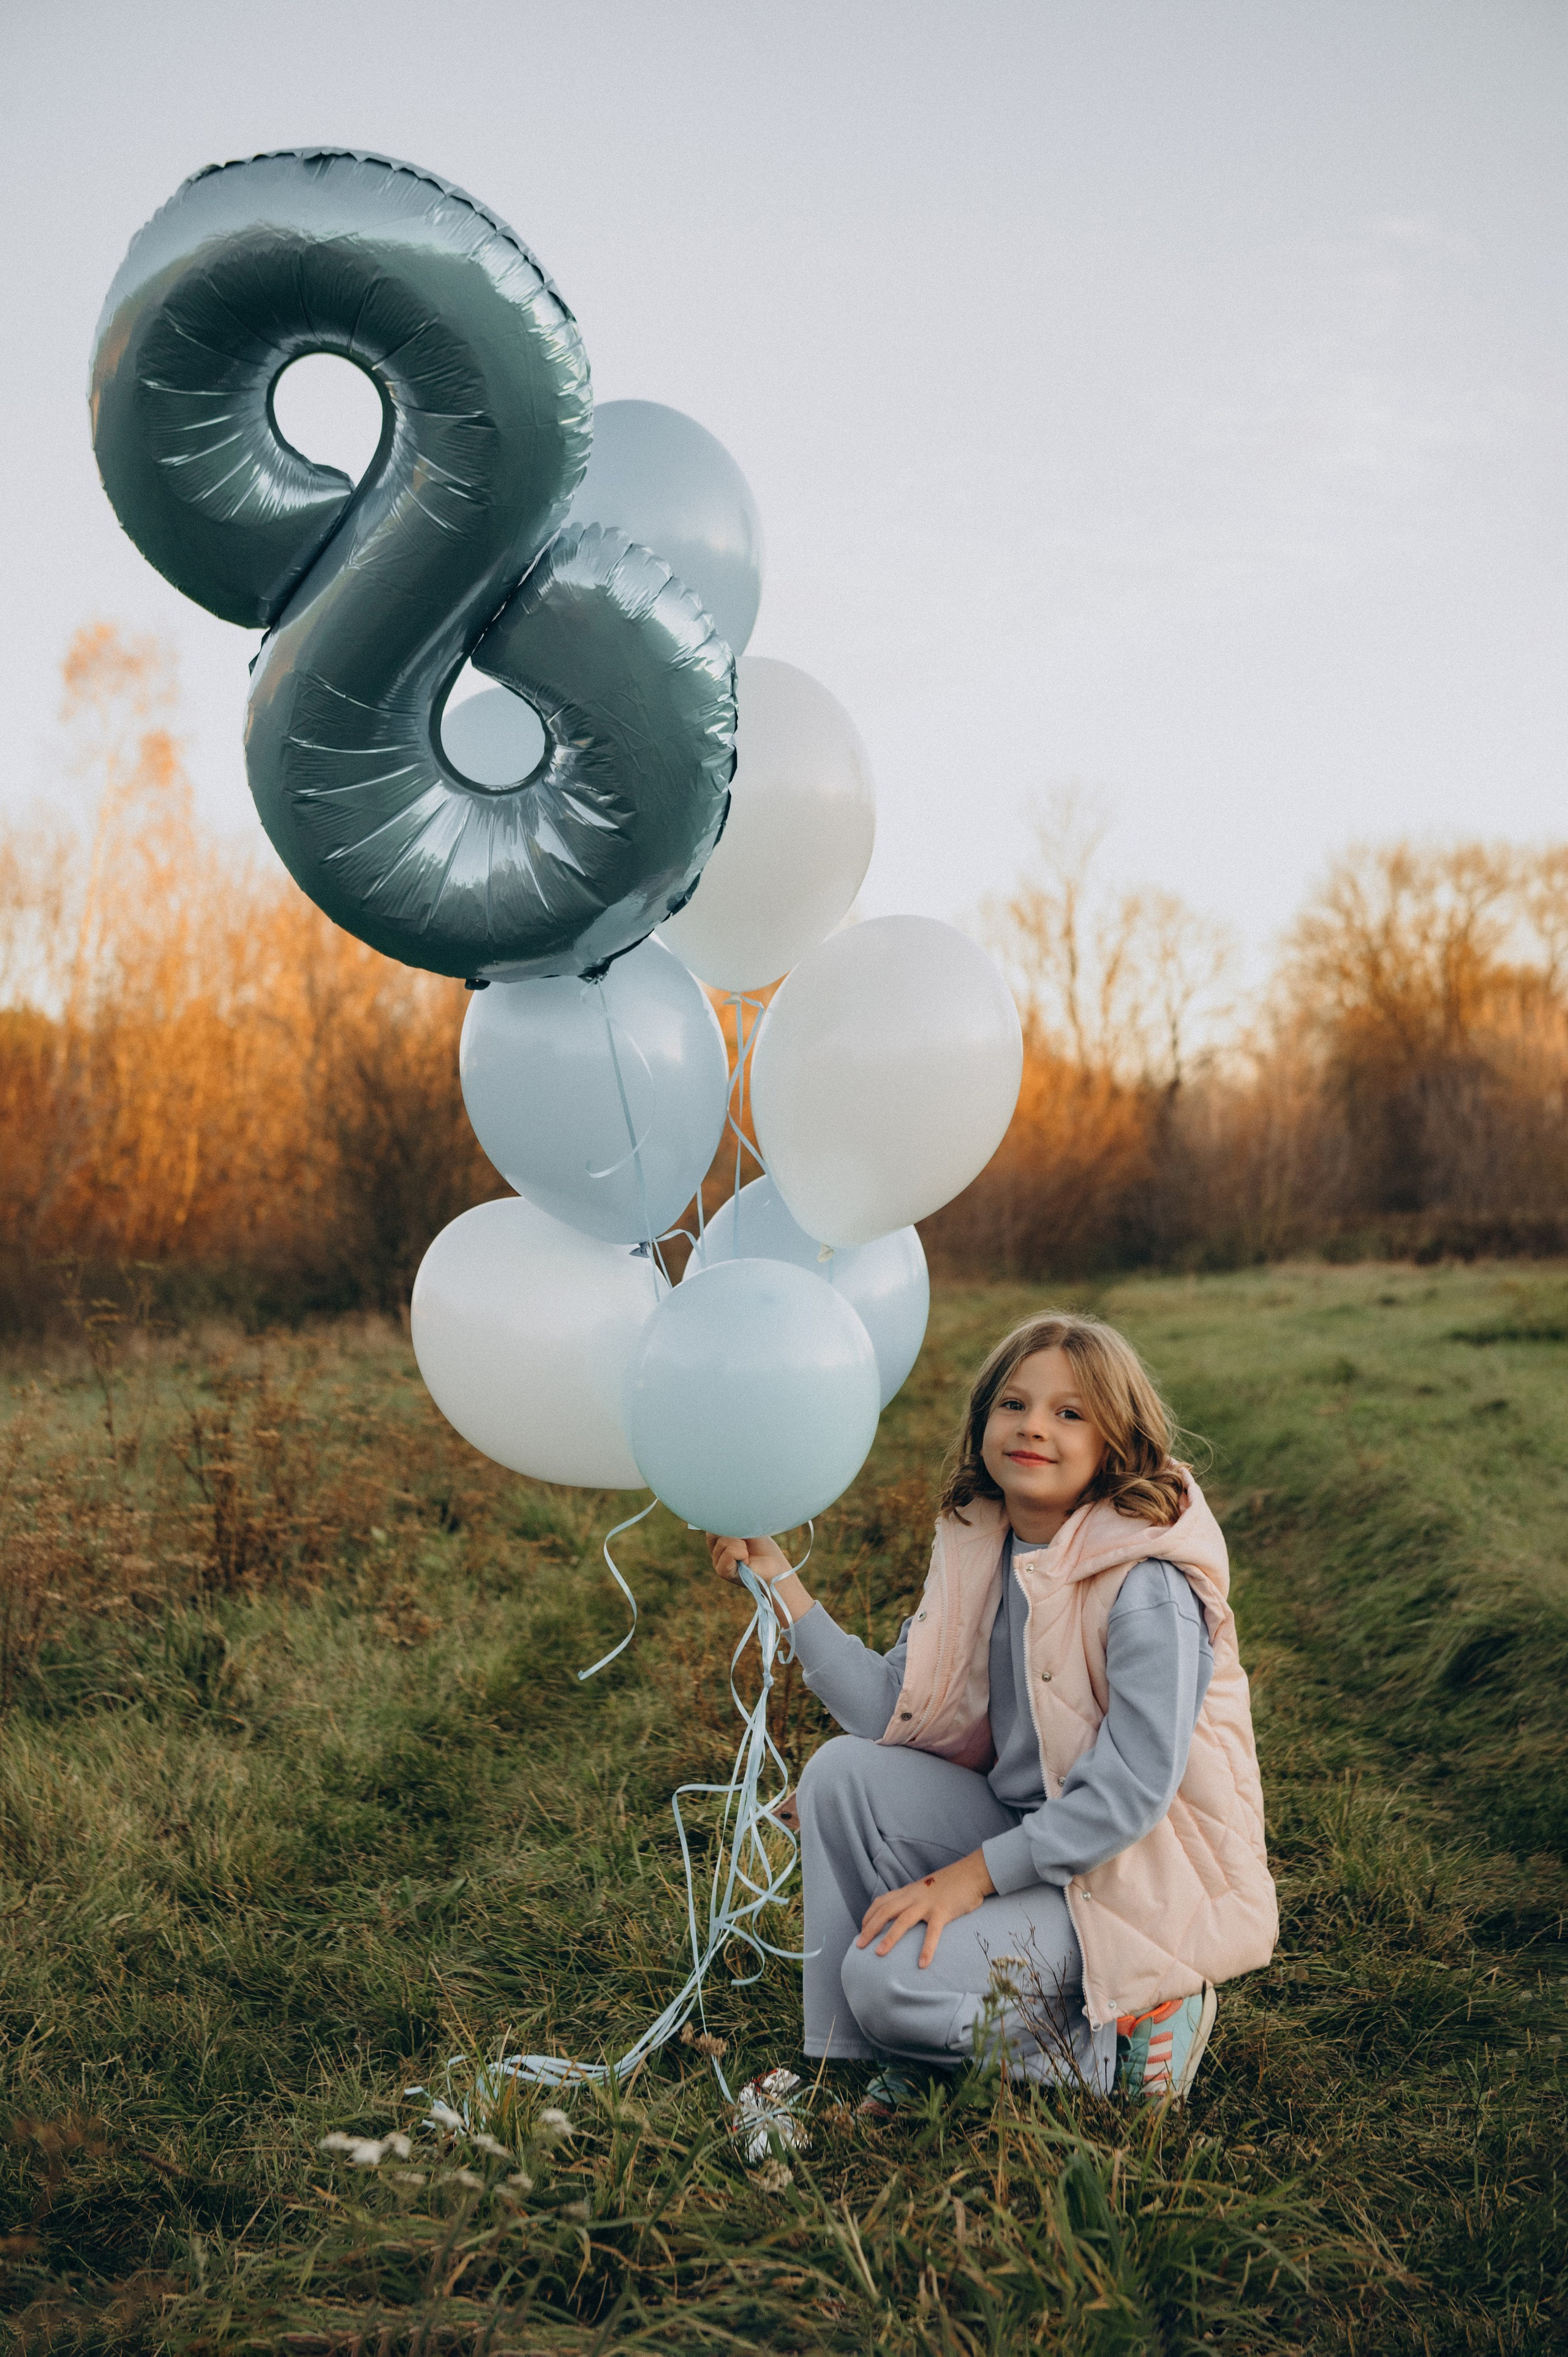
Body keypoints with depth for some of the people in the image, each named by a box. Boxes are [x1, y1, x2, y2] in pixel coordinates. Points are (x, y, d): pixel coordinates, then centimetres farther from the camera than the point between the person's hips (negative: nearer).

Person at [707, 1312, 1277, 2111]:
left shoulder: (1148, 1587, -23)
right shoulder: (977, 1546, 0)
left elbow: (1132, 1791, -24)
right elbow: (895, 1711, -4)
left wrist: (970, 1878, -23)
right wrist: (779, 1580, -8)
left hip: (1139, 1881, -8)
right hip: (1029, 1843, 8)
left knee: (886, 1979, -20)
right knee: (843, 1772, -9)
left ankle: (1125, 2027, 0)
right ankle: (877, 2063, 2)